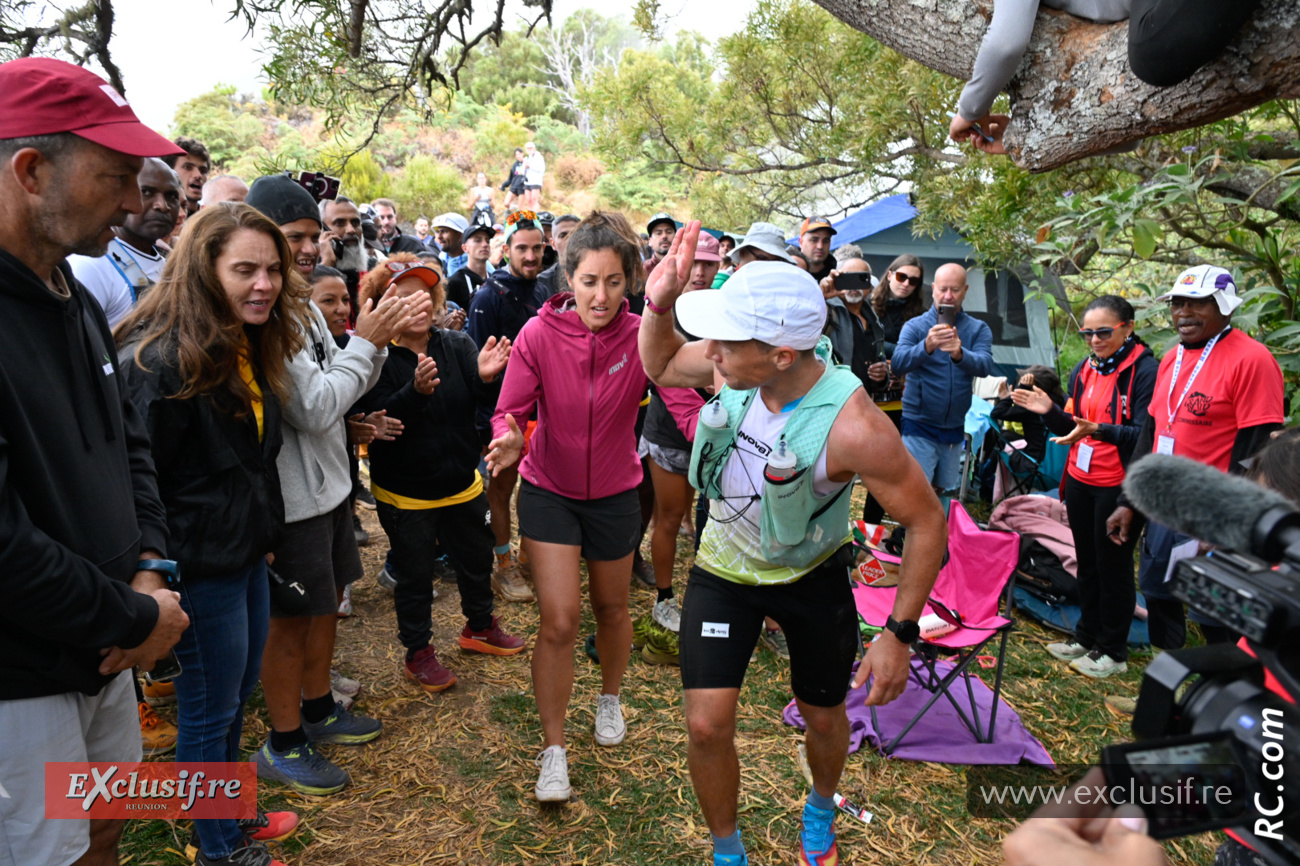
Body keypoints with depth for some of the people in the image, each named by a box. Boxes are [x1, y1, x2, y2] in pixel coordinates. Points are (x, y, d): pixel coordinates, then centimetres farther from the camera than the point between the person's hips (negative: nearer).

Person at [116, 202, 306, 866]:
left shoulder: (253, 348, 6)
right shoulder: (160, 356, -22)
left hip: (248, 551, 9)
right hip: (200, 563, -9)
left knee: (238, 692, 22)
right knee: (209, 709, 8)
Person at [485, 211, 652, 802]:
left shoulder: (642, 337, -17)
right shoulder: (539, 334, -17)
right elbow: (511, 410, -14)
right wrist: (508, 440, -37)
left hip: (614, 493, 1)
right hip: (549, 491, -1)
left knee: (611, 607, 19)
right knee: (560, 620, -5)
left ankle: (610, 699, 50)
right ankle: (553, 749, 15)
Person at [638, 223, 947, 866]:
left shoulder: (853, 427, -35)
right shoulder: (733, 364, -23)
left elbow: (926, 521, -22)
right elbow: (660, 366, -1)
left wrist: (900, 633, -19)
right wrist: (659, 303, -22)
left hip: (813, 576, -2)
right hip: (725, 568, 3)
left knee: (824, 718, 18)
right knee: (706, 724, -4)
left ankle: (820, 809, 55)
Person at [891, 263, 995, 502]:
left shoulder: (979, 329, 3)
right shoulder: (915, 326, -4)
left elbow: (985, 366, -16)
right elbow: (898, 363, -21)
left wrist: (960, 354, -38)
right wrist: (927, 346, -40)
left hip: (955, 428, 4)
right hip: (919, 427, -3)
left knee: (942, 491, 15)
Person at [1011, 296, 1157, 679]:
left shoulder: (1145, 370, -14)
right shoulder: (1083, 369, 9)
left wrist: (1102, 430, -33)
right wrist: (1049, 411, -6)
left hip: (1119, 485, -7)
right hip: (1080, 481, 7)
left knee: (1113, 565, 5)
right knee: (1087, 561, 17)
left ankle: (1113, 651, 20)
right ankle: (1087, 636, 32)